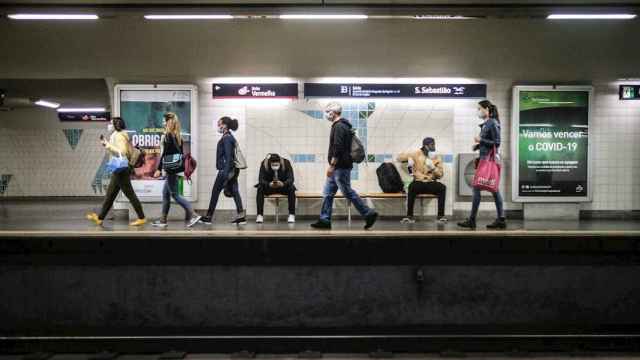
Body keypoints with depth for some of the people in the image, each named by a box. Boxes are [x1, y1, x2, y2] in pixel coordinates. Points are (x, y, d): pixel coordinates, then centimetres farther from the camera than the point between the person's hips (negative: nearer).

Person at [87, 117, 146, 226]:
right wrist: (106, 144, 14)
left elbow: (122, 152, -23)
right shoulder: (116, 136, 16)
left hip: (121, 170, -10)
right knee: (110, 194, 13)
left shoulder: (119, 136, -12)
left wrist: (108, 145, -20)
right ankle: (100, 218, 20)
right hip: (118, 170, 10)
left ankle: (142, 218, 2)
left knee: (129, 194, -4)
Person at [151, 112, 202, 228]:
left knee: (174, 194, -3)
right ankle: (163, 220, 20)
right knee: (165, 193, 15)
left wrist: (159, 169, -15)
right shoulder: (178, 136, 11)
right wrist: (182, 167, 20)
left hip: (171, 169, -9)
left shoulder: (167, 136, -13)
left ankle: (193, 215, -9)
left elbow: (164, 154, -17)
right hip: (177, 168, 9)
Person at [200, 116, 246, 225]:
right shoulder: (230, 137, 16)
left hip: (226, 170, -9)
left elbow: (228, 156, -19)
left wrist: (226, 173, -22)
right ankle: (241, 216, 2)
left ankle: (208, 217, 9)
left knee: (215, 192, 1)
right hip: (233, 169, 9)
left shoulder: (226, 138, -12)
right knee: (234, 192, 5)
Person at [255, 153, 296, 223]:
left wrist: (283, 184, -44)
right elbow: (261, 179, -22)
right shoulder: (264, 164, -18)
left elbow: (291, 178, -23)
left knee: (291, 188, -31)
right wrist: (269, 184, -43)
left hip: (283, 186, 0)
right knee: (260, 189, -29)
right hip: (269, 186, 0)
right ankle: (260, 215, -25)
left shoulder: (286, 163, -18)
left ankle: (292, 215, -24)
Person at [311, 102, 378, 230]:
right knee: (328, 193, 9)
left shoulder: (339, 127, -15)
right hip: (338, 168, 11)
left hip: (340, 168, -11)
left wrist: (332, 165, -22)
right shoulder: (342, 126, 18)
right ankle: (324, 220, 12)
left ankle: (369, 214, 4)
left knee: (348, 193, -4)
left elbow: (338, 149, -23)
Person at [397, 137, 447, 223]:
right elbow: (399, 157, 6)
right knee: (412, 187, -36)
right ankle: (410, 216, -31)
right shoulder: (416, 154, 4)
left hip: (431, 183, 2)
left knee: (442, 187, -29)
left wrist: (432, 167, -16)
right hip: (419, 183, -2)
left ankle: (441, 216, -23)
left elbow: (440, 174, 0)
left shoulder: (437, 158, 8)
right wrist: (409, 158, -13)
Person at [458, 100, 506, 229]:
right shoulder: (485, 124, 15)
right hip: (484, 159, 9)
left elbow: (497, 143, -14)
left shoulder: (493, 123, -11)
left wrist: (481, 140, -17)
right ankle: (501, 220, 12)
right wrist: (477, 145, 5)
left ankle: (472, 220, -3)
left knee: (476, 188, -8)